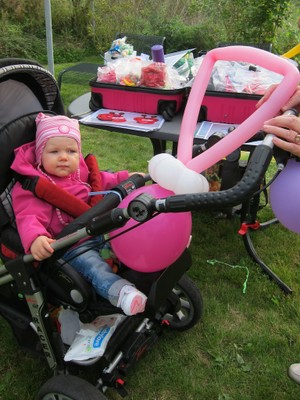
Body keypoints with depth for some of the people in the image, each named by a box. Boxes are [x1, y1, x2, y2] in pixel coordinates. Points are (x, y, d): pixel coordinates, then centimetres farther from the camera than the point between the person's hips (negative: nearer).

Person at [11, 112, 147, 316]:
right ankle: (121, 292, -50)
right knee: (94, 266, -32)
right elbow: (29, 217, -24)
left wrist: (126, 178, 16)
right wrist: (35, 239, -45)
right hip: (72, 247, -8)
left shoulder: (80, 171, 10)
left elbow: (102, 181, 27)